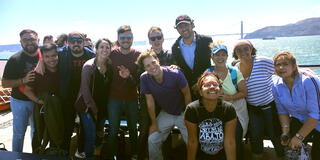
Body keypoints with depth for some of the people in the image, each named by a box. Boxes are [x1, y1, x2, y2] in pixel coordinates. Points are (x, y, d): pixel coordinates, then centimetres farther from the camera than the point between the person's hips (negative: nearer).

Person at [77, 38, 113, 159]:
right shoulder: (89, 66, -13)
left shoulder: (110, 66, 2)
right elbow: (85, 89, -13)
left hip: (102, 107, 5)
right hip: (89, 107, -5)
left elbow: (109, 87, 6)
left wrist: (103, 108, 2)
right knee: (91, 136, -5)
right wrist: (94, 109, -10)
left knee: (100, 135, 14)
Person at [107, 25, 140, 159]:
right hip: (114, 98, 0)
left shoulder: (138, 55, -1)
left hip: (132, 99, 1)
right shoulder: (112, 54, -1)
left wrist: (129, 77, -21)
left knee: (133, 129, 12)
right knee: (113, 131, 5)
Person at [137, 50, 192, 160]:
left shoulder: (175, 74, -26)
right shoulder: (144, 78, -17)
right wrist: (154, 123, -1)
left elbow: (187, 95, -12)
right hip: (165, 114, 3)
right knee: (152, 140, 1)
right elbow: (150, 101, -8)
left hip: (183, 113, -2)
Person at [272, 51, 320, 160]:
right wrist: (286, 132, -14)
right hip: (298, 120, 4)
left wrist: (299, 136, -25)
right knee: (287, 140, -17)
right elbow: (282, 111, 0)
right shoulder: (276, 86, -10)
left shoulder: (308, 81, -29)